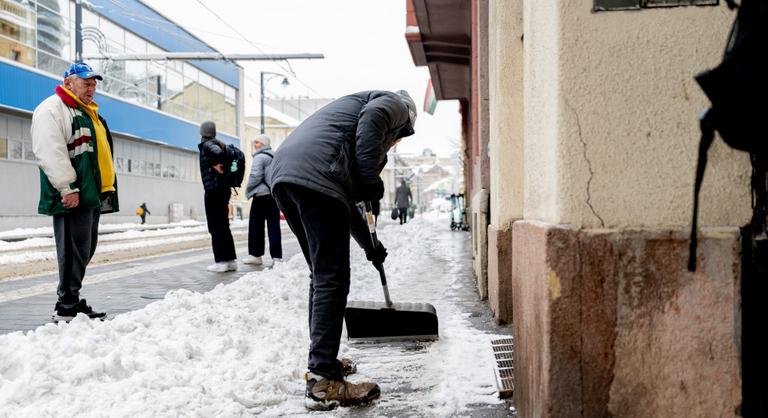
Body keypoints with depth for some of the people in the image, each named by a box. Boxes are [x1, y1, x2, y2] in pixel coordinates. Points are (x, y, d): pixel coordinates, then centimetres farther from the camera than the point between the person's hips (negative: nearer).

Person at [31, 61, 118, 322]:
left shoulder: (90, 112, 25)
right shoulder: (52, 109, -6)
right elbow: (50, 152, -17)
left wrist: (108, 189, 23)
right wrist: (68, 188, -22)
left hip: (93, 195, 10)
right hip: (72, 197, -10)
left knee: (85, 251, 13)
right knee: (75, 251, -8)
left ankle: (71, 299, 23)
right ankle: (67, 308, 0)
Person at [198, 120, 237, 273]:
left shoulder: (206, 144, -7)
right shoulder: (219, 144, 16)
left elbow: (219, 153, -28)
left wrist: (217, 165, -13)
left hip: (213, 189, -8)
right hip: (224, 188, 8)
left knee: (215, 227, -5)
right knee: (223, 226, 12)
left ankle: (221, 261, -7)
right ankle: (231, 260, 13)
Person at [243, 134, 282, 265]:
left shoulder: (259, 157, -8)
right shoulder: (274, 157, 17)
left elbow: (256, 176, -15)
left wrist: (248, 191, -3)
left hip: (261, 195, -7)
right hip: (275, 194, 7)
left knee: (256, 226, 2)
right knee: (274, 226, 4)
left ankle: (255, 255, 7)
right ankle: (276, 256, 1)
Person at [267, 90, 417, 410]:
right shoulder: (394, 104, 19)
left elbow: (346, 200, 40)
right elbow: (371, 119, -10)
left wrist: (369, 245, 44)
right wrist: (372, 179, -6)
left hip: (282, 174, 9)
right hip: (314, 176, -9)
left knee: (322, 275, 19)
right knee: (332, 280, -7)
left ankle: (322, 360, 29)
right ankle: (323, 382, -8)